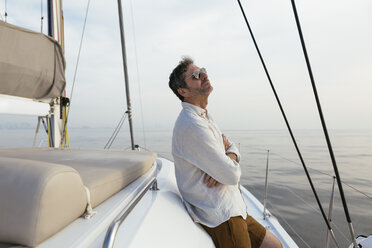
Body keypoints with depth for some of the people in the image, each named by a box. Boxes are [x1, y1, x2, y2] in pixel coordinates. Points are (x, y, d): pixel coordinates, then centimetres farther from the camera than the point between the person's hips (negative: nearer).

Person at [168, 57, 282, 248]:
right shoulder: (192, 125, -23)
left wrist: (229, 157, -10)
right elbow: (232, 176, -23)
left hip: (231, 209, 9)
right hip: (221, 217, -9)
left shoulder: (204, 117, 11)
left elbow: (232, 148, 13)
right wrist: (231, 166, 1)